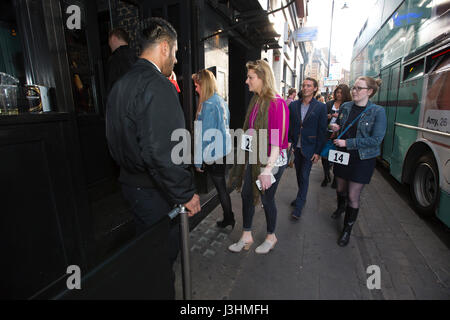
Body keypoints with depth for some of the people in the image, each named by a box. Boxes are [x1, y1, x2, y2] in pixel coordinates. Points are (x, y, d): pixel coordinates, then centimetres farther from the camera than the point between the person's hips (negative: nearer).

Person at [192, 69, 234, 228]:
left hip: (213, 155, -9)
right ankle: (229, 219, 35)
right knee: (222, 186, 20)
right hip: (223, 151, 9)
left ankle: (229, 220, 24)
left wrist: (198, 161, -13)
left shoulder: (208, 105, -18)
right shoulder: (221, 100, 9)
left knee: (221, 188, 6)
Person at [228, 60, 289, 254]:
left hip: (271, 160, -8)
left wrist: (268, 169, -23)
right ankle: (246, 237, 32)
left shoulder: (276, 103, -16)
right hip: (254, 158, 8)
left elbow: (277, 140, -20)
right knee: (246, 195, 12)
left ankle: (271, 237, 35)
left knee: (267, 199, 8)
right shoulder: (256, 100, 9)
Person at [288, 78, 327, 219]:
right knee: (299, 174, 16)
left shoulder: (320, 107, -6)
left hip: (309, 148, -4)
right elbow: (289, 125, 7)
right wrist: (288, 141, -3)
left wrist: (318, 151, -8)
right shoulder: (294, 105, 3)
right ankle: (302, 197, 36)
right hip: (296, 147, 4)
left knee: (304, 176, -1)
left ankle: (299, 206, 11)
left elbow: (322, 130, -6)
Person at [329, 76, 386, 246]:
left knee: (353, 196, 1)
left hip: (362, 159, -4)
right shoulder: (345, 107, 2)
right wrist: (335, 127, -5)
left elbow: (376, 139, -17)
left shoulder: (378, 112, -11)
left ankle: (347, 229, 20)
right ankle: (340, 207, 52)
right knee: (341, 188, 19)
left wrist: (347, 143, -21)